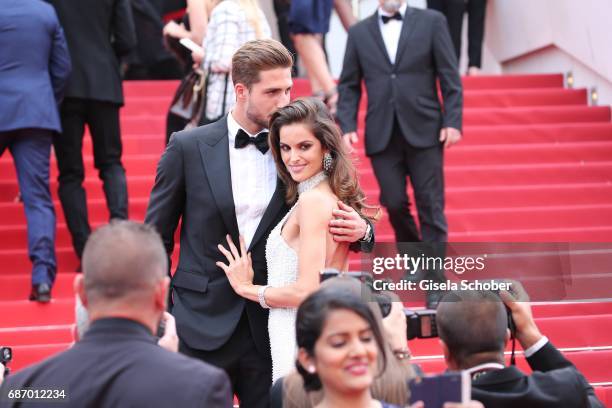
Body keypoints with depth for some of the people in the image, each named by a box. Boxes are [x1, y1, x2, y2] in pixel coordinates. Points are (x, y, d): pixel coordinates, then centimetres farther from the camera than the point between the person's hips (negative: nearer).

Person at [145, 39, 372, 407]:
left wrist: (360, 229, -16)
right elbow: (157, 237, 4)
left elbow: (332, 224, 8)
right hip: (204, 323, -1)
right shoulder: (188, 148, -1)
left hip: (272, 324, 1)